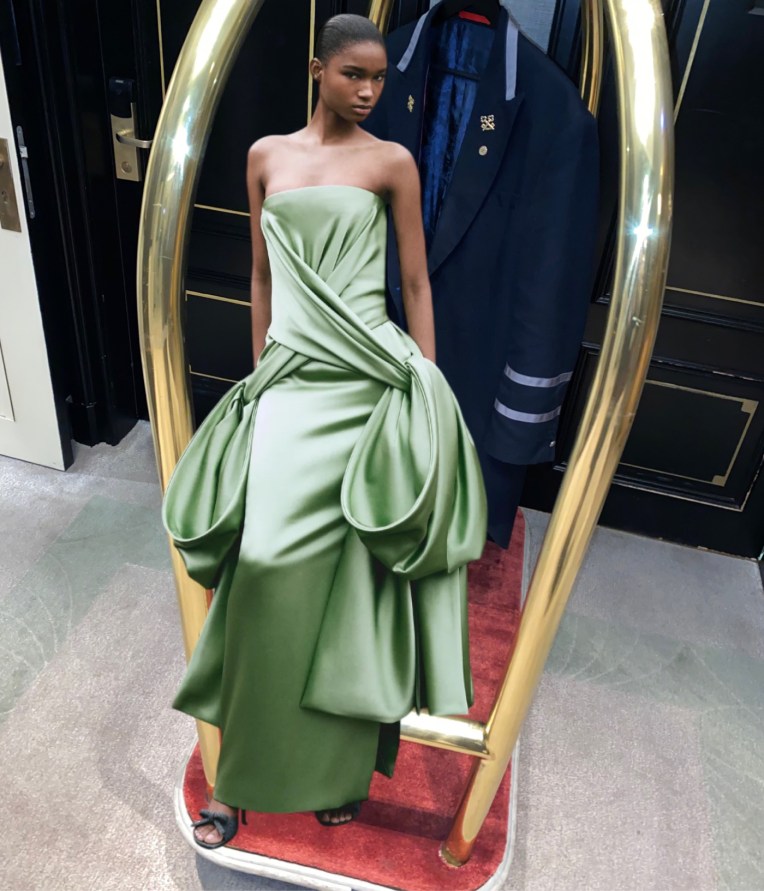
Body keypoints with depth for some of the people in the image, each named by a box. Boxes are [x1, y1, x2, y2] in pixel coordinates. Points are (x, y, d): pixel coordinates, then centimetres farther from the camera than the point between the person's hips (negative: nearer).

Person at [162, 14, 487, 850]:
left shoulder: (393, 162, 7)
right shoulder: (265, 156, 15)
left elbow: (416, 283, 5)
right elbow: (262, 277, 17)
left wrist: (427, 387, 0)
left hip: (365, 375, -2)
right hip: (288, 372, 2)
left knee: (341, 564, -6)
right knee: (270, 560, -6)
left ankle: (337, 764, 15)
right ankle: (243, 772, 13)